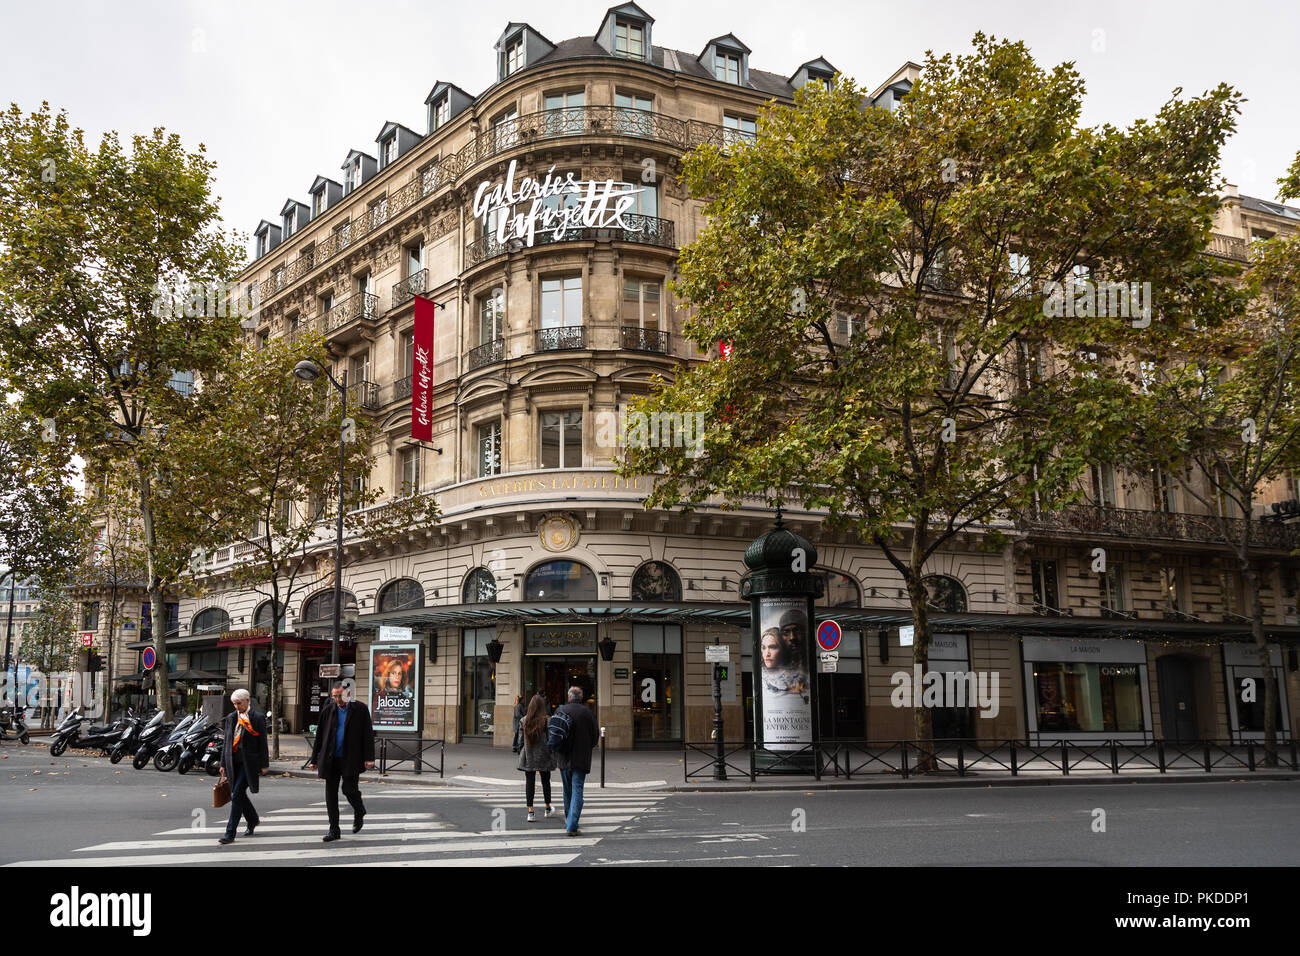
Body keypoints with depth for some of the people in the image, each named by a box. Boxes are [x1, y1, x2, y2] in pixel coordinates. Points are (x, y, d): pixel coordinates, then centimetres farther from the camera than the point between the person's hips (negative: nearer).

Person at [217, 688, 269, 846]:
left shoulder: (258, 718, -4)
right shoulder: (230, 718, 11)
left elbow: (262, 743, -3)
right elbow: (225, 742, 14)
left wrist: (264, 765, -5)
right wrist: (223, 764, 11)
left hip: (248, 763, -6)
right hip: (233, 762, 6)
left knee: (237, 795, -11)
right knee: (239, 794, 12)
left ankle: (230, 833, -9)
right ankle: (253, 821, 36)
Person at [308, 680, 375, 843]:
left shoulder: (360, 709, -1)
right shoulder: (329, 710, 7)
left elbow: (368, 735, -2)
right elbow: (320, 736, 11)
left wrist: (369, 758, -10)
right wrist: (314, 760, 10)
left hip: (351, 759, -3)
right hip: (331, 759, 4)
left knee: (349, 789, -11)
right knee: (330, 793, 3)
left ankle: (359, 813, 20)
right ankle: (334, 830, 13)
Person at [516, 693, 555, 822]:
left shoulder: (524, 721, -1)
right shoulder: (547, 720, -9)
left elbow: (521, 739, 2)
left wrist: (521, 753, 12)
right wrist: (553, 755, 2)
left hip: (528, 757, 1)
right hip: (544, 756, -1)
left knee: (529, 783, 4)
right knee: (545, 782, 15)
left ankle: (530, 812, -4)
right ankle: (548, 809, 30)